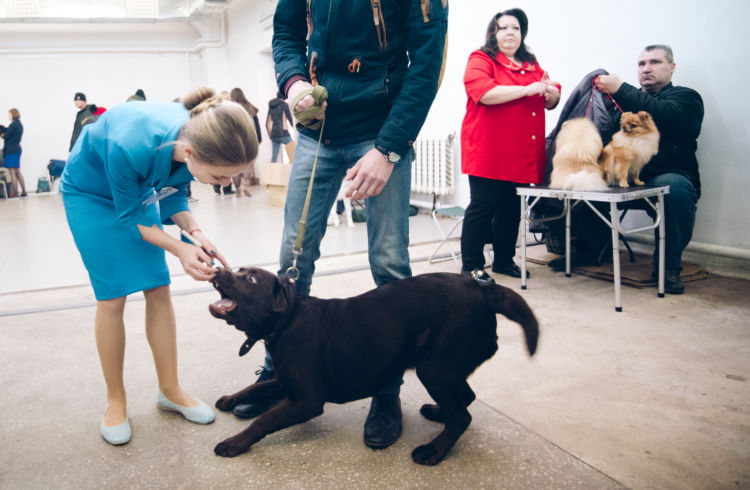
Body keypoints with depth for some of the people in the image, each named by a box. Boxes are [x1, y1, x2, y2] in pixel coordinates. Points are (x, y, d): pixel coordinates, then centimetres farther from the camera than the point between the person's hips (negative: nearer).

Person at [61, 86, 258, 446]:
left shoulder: (198, 141, -27)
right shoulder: (131, 148, -44)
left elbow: (172, 195, -8)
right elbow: (129, 217, -24)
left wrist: (193, 231, -25)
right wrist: (180, 249, -33)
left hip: (139, 189, 5)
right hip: (90, 192, -5)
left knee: (158, 289, 0)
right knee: (113, 296, -7)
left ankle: (170, 390, 14)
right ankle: (115, 400, 11)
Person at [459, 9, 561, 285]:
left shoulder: (531, 65, 19)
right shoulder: (480, 60, 0)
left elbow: (552, 102, 21)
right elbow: (483, 92, -19)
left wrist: (550, 92, -4)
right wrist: (526, 90, -17)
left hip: (521, 155, 6)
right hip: (488, 152, -6)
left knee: (511, 209, 11)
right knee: (483, 206, -4)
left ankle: (504, 260, 24)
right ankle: (471, 265, 5)